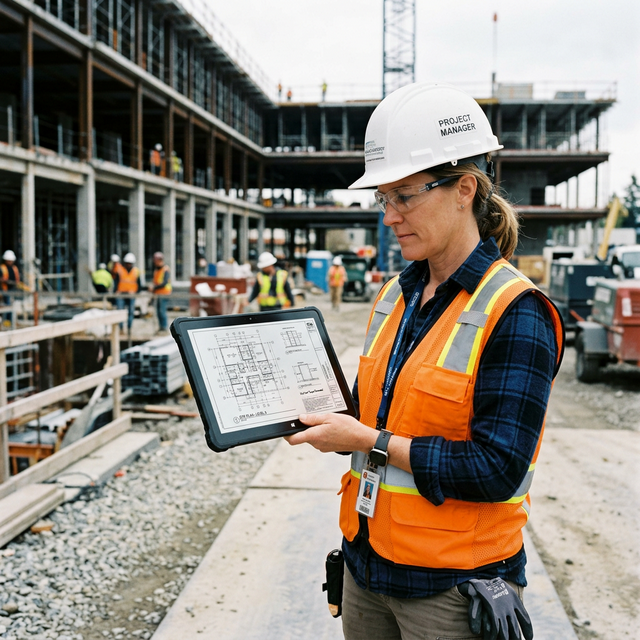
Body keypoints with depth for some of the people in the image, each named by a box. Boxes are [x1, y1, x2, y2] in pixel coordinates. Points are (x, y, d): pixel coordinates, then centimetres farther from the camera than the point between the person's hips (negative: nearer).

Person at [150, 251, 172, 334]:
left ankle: (164, 328, -7)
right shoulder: (156, 269, 16)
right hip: (158, 293, 8)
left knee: (162, 310, -11)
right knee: (158, 311, 7)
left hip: (164, 293, -8)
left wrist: (154, 288, -14)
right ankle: (161, 327, 13)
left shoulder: (166, 270, -10)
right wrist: (153, 287, 3)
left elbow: (164, 283, -16)